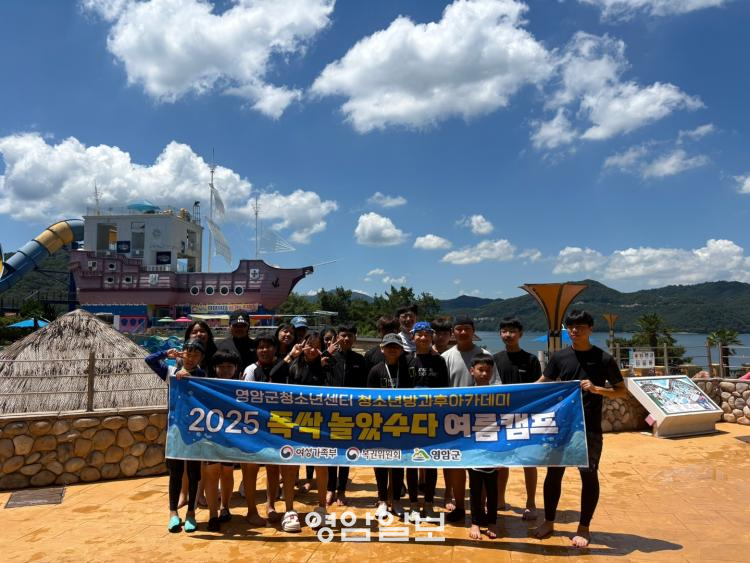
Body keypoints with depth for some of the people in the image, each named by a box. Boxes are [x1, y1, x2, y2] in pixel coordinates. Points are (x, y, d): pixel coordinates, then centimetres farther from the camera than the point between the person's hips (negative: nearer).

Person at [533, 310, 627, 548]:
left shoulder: (603, 359, -3)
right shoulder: (559, 357, 3)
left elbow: (622, 391, 1)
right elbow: (542, 384, 10)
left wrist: (596, 389, -16)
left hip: (589, 428, -2)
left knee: (589, 475, 4)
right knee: (553, 473, 9)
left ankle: (584, 528, 21)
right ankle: (548, 522, 25)